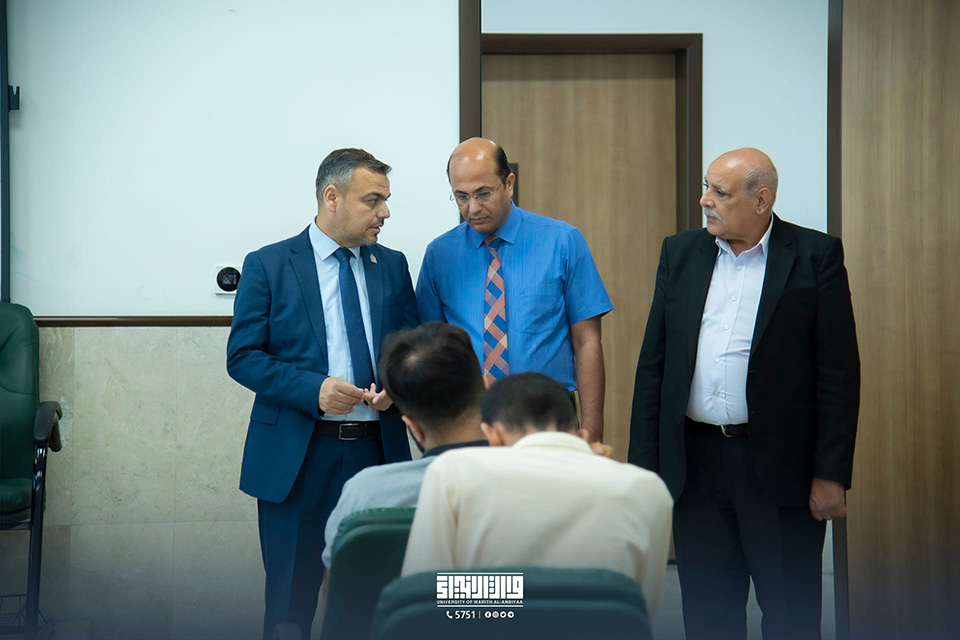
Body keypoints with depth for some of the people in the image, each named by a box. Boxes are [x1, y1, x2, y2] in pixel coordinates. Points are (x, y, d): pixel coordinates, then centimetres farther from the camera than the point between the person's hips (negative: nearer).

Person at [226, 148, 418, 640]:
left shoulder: (393, 266, 11)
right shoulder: (268, 266, -1)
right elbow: (242, 357, -5)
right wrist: (313, 389, -18)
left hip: (378, 449, 3)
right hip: (298, 455, -3)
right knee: (292, 598, 3)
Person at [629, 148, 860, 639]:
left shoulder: (815, 256, -4)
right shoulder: (680, 252, 8)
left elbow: (839, 372, -5)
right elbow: (653, 364, 9)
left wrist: (831, 474, -10)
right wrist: (643, 464, 4)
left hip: (779, 467, -4)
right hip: (695, 465, 4)